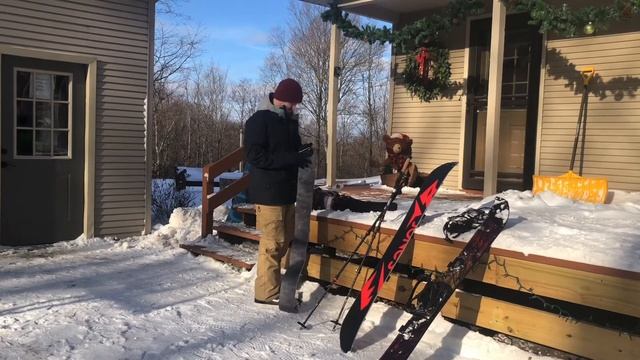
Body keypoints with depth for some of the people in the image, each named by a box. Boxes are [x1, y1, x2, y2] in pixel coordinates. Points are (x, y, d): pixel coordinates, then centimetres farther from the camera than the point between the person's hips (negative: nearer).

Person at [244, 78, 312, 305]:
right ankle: (267, 292, 4)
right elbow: (254, 156, -19)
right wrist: (291, 158, -22)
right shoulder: (259, 120, -11)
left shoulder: (289, 121, 15)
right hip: (268, 192, -9)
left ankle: (283, 285, 24)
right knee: (273, 243, -6)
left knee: (286, 241, 13)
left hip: (287, 191, 9)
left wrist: (302, 152, 2)